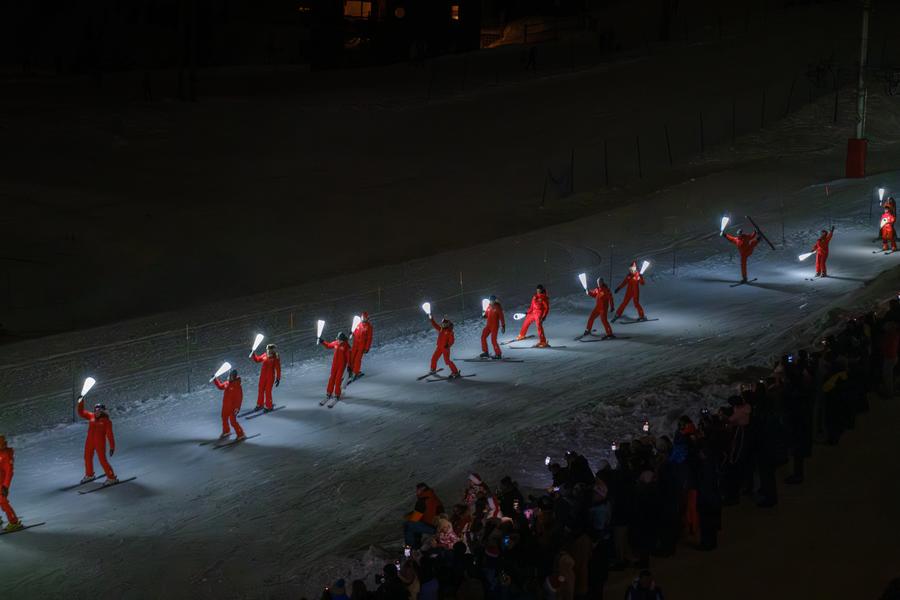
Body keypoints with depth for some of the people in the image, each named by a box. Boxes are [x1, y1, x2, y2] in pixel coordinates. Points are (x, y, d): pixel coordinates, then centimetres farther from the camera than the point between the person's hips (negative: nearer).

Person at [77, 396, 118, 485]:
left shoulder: (106, 421, -10)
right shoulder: (91, 416, 5)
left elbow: (110, 435, -10)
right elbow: (81, 413, 14)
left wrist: (112, 447, -12)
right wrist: (81, 402, 4)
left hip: (100, 443, -6)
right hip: (89, 442, 6)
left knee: (102, 460, -8)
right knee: (87, 458, 18)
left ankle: (112, 478, 1)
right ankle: (89, 475, 41)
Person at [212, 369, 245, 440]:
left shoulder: (237, 386, -21)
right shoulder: (226, 383, 3)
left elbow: (239, 397, -23)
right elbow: (220, 386, 25)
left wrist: (237, 407, -26)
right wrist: (215, 380, 22)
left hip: (232, 407, -8)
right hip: (225, 406, 8)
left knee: (233, 421, -9)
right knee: (224, 418, 23)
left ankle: (241, 435, 1)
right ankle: (226, 432, 46)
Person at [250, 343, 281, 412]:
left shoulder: (276, 358, -11)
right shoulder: (264, 356, 4)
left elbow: (278, 369, -10)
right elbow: (257, 359, 21)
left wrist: (278, 379, -12)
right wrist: (253, 356, 4)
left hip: (270, 377, -6)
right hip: (263, 376, 6)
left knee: (268, 391, -4)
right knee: (261, 390, 13)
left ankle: (269, 407, 11)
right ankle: (260, 405, 29)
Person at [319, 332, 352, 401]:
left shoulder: (346, 346, -11)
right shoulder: (335, 343, 2)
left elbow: (348, 356, -10)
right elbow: (329, 345, 23)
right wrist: (323, 342, 18)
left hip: (342, 365, -5)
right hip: (334, 364, 5)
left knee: (338, 379, -5)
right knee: (332, 378, 7)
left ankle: (337, 394, 6)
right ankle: (329, 393, 17)